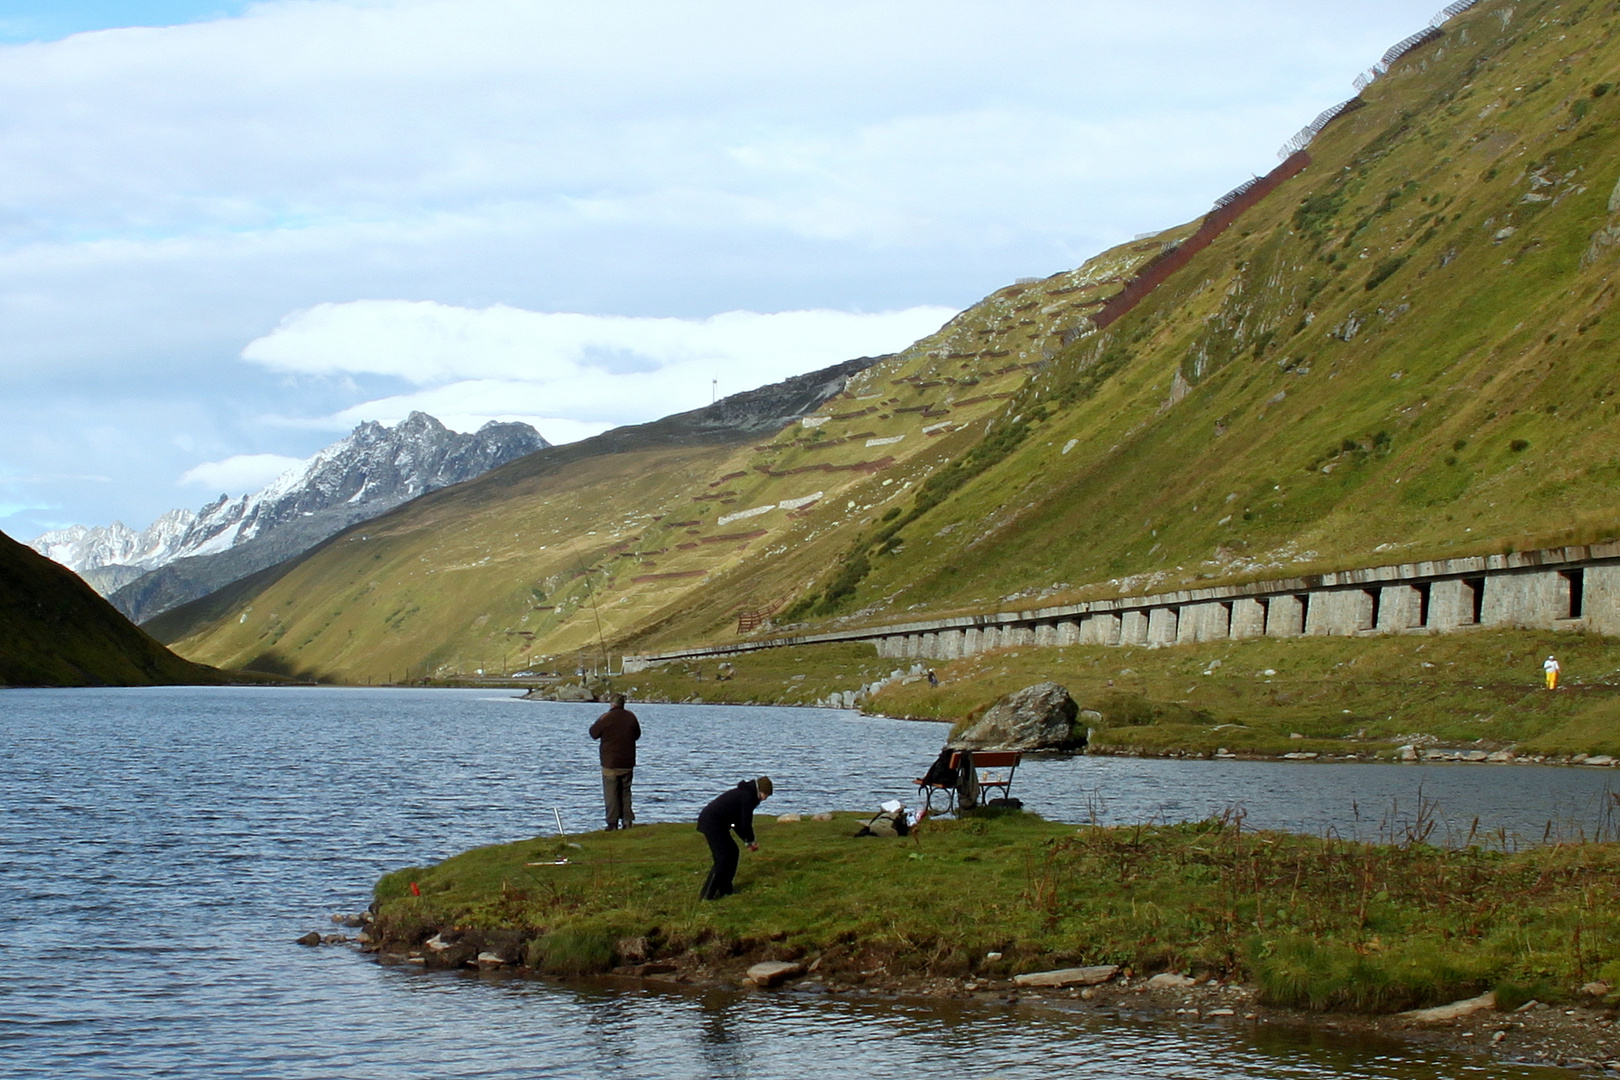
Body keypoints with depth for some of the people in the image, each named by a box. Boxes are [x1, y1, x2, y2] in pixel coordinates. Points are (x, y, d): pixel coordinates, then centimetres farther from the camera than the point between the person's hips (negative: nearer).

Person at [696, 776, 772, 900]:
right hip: (711, 823, -11)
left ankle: (725, 889, 21)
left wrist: (747, 841, 21)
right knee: (722, 858, -11)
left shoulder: (743, 793, 20)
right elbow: (745, 823, -11)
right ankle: (707, 894, -8)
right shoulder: (748, 797, -11)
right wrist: (750, 841, 4)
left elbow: (738, 823, 26)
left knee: (733, 852, 16)